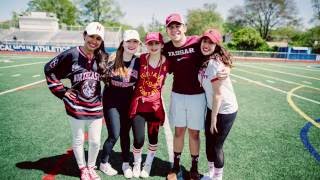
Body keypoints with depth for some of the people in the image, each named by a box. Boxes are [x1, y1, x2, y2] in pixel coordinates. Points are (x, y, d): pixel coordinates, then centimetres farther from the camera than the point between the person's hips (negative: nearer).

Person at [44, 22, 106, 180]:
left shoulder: (102, 57, -1)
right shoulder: (72, 54, -12)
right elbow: (49, 69, -3)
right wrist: (62, 91, -4)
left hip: (95, 107, 3)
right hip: (76, 107, -2)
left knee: (95, 141, 10)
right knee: (78, 140, 13)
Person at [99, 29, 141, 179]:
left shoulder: (138, 62, -4)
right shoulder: (112, 59, -14)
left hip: (128, 101, 3)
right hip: (111, 101, -3)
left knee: (125, 133, 12)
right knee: (114, 135, -3)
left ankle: (126, 164, 30)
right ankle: (104, 163, 23)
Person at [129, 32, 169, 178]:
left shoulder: (167, 63, -6)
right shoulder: (141, 59, -7)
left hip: (155, 105, 1)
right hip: (138, 105, -1)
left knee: (153, 138, 11)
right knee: (138, 139, -3)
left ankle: (148, 165, 40)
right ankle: (137, 164, 30)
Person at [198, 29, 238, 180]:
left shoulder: (215, 63, -23)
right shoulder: (205, 61, 4)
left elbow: (218, 93, -22)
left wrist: (213, 118, -16)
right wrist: (211, 115, 4)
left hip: (224, 111, -8)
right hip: (212, 108, 8)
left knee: (216, 145, 7)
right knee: (209, 143, 18)